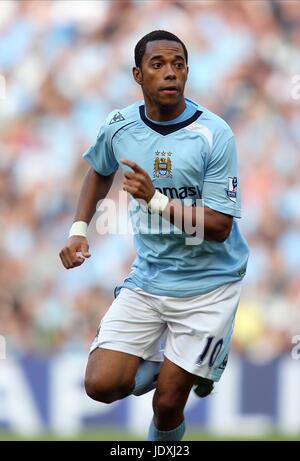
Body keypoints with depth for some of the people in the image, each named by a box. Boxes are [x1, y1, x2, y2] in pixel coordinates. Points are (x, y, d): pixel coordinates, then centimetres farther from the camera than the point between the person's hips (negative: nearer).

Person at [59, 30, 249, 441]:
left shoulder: (214, 135, -16)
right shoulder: (119, 127, -3)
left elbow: (219, 227, -17)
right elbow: (100, 172, 21)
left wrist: (156, 200, -27)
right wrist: (79, 231, 8)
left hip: (208, 284, -4)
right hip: (148, 280, 4)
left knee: (168, 403, -5)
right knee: (102, 385, -9)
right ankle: (162, 361, 20)